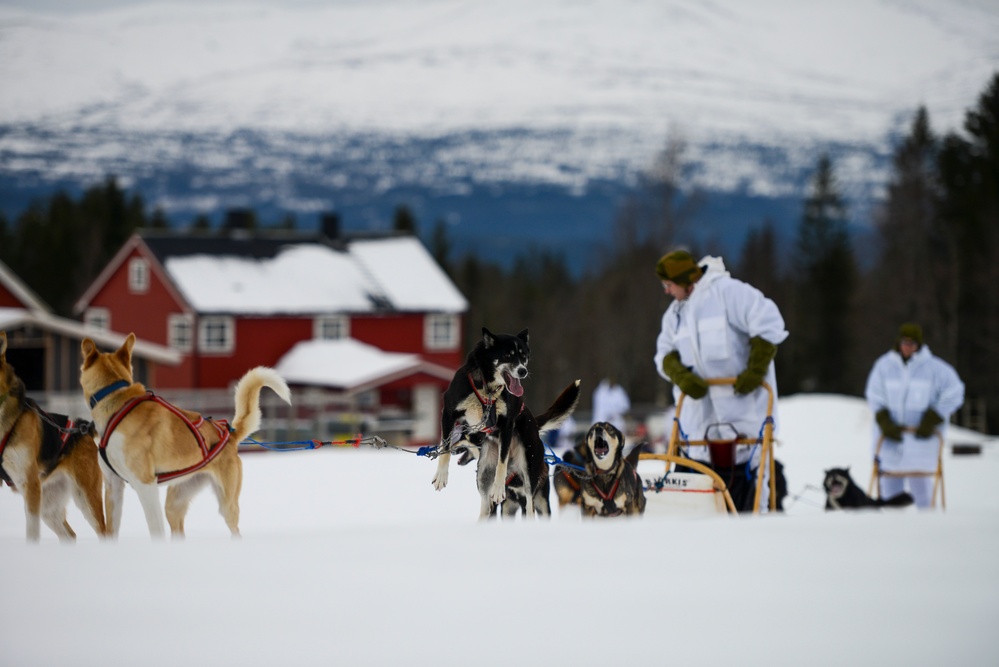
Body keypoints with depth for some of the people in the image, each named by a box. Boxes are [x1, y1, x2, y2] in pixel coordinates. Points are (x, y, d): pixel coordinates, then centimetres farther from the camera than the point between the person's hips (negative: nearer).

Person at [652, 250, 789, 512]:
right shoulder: (676, 312, 17)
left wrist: (755, 370, -17)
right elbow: (666, 353, 14)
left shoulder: (727, 292, -9)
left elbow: (768, 325, -13)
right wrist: (681, 375, -8)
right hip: (700, 406, 7)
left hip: (742, 400, -7)